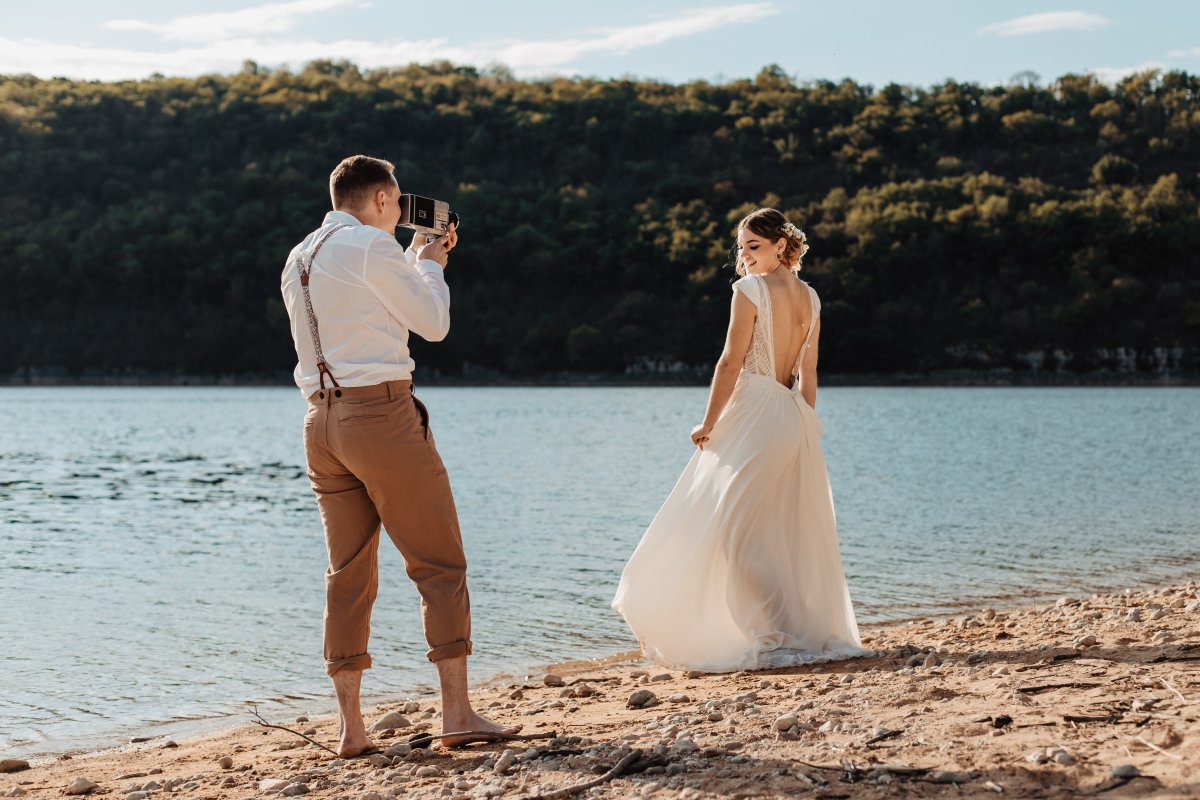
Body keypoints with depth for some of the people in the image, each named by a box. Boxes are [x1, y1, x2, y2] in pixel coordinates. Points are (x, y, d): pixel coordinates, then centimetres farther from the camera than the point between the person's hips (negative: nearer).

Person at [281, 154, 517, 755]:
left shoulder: (298, 260, 17)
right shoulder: (373, 247, -8)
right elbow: (432, 324, -1)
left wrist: (416, 260, 28)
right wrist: (430, 265, 15)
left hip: (322, 422, 8)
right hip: (381, 413, -8)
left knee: (349, 573, 8)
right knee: (440, 565, 0)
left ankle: (351, 726, 7)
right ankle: (457, 712, -1)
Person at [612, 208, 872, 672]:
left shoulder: (751, 289, -10)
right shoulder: (810, 298, 12)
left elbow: (732, 362, -12)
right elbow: (808, 373, 14)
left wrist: (709, 423, -6)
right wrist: (803, 428, 19)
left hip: (753, 415, -8)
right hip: (795, 421, 8)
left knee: (738, 531, -4)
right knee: (791, 533, 13)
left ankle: (772, 638, -10)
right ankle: (813, 632, 16)